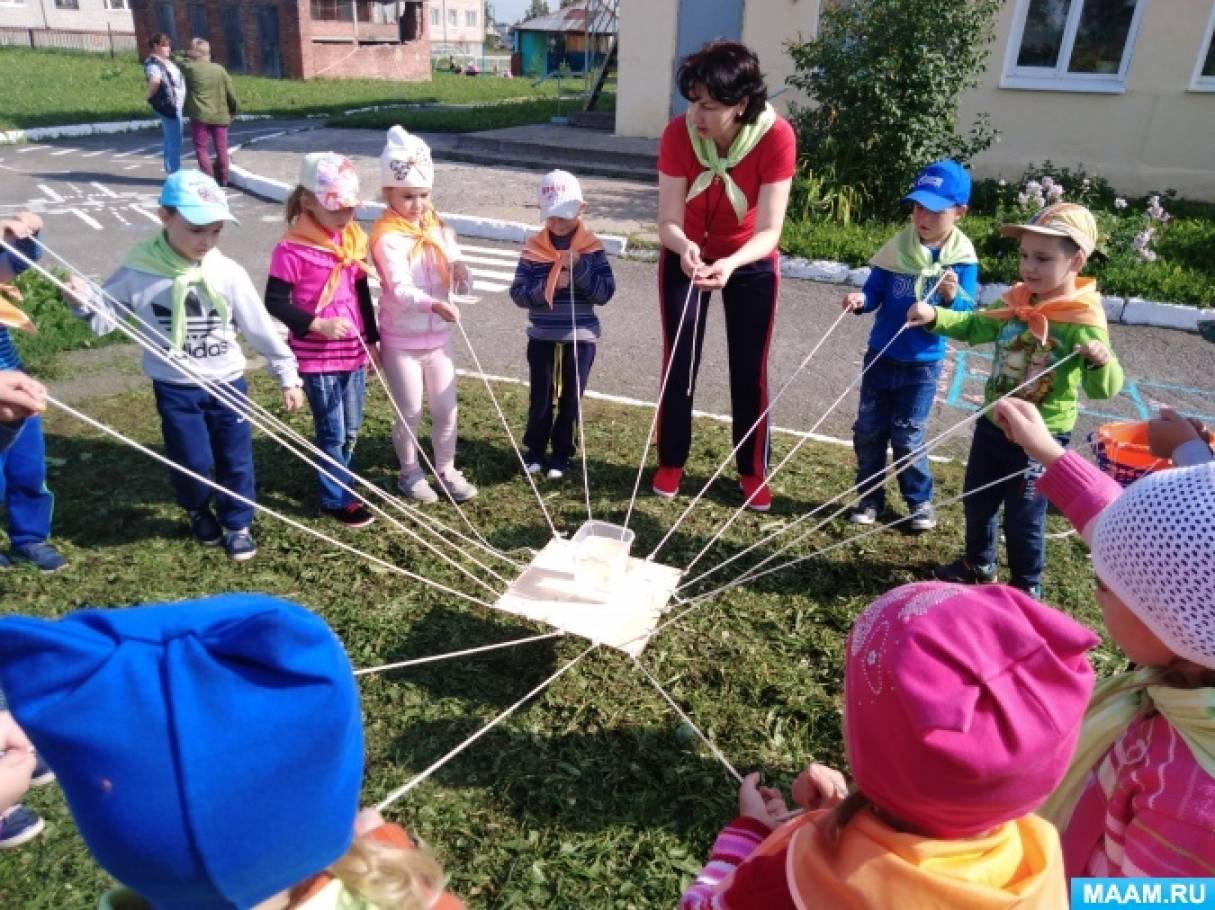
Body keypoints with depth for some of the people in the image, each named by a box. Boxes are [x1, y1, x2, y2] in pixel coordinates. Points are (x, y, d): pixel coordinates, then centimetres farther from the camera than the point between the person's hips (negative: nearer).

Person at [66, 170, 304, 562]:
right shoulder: (139, 270, -11)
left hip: (227, 382, 1)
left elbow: (260, 326, -3)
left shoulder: (228, 273, -11)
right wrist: (84, 301, -19)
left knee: (235, 459, 8)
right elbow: (107, 314, 3)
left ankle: (237, 523, 30)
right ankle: (198, 511, 36)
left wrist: (287, 373, 0)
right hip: (175, 387, 0)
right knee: (191, 462, 4)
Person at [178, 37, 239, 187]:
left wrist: (187, 55, 18)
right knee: (221, 149, 11)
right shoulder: (219, 69, 2)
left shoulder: (189, 68, -7)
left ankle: (208, 178, -3)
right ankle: (222, 179, 16)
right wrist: (234, 110, 15)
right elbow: (231, 92, 4)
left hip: (200, 116, -3)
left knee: (201, 148, 4)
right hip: (220, 116, 3)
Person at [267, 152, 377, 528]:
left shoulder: (353, 240, 5)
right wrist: (318, 324, -22)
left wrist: (371, 340, 15)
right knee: (332, 432, 4)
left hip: (353, 352, 6)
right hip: (316, 357, -6)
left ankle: (339, 482, 34)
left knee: (351, 430, 15)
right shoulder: (292, 250, -15)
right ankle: (336, 499, 20)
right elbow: (275, 302, -12)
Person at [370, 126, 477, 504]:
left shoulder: (437, 227, 5)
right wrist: (435, 305, -46)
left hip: (438, 337, 5)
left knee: (446, 410, 12)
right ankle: (410, 473, 27)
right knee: (410, 413, 6)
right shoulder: (387, 237, -16)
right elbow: (401, 289, -28)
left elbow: (459, 276, 5)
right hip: (401, 341, -5)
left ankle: (446, 470, 30)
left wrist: (460, 269, -20)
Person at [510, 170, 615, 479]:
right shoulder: (533, 248, -3)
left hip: (580, 338, 0)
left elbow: (606, 292, -11)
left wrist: (579, 267, -22)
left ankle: (561, 454, 25)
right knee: (540, 399, 10)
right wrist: (546, 287, -23)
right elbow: (518, 292, -7)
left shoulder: (592, 248, -4)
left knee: (570, 399, 10)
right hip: (542, 338, 0)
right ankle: (534, 450, 28)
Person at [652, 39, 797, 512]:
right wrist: (685, 249, -46)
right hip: (686, 257, 1)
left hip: (751, 264, -1)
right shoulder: (678, 133, -26)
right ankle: (671, 463, 22)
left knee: (750, 371, 6)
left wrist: (730, 265, -49)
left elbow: (768, 231, -30)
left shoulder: (776, 136, -30)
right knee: (679, 363, 4)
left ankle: (753, 470, 23)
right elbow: (668, 221, -24)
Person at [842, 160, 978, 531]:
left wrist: (952, 296, -30)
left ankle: (920, 500, 26)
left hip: (923, 364, -3)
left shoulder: (962, 261, -10)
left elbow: (966, 319, -11)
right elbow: (874, 293, -2)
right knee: (868, 431, 9)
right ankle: (870, 497, 26)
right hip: (881, 356, 3)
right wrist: (860, 299, -24)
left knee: (907, 437, 5)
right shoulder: (897, 248, -6)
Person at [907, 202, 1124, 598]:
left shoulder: (1083, 322, -19)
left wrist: (1102, 361, -41)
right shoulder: (1015, 303, -2)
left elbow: (1103, 389, -19)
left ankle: (1027, 587, 31)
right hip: (993, 423, 6)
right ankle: (978, 565, 45)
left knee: (1023, 517, 7)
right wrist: (935, 316, -11)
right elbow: (972, 327, 8)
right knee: (976, 501, 20)